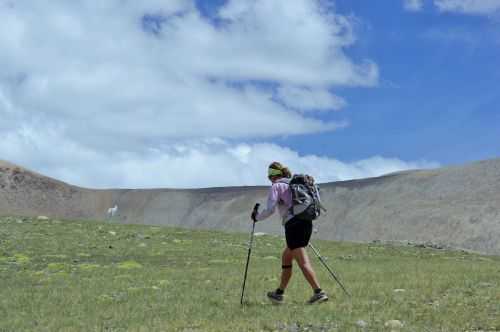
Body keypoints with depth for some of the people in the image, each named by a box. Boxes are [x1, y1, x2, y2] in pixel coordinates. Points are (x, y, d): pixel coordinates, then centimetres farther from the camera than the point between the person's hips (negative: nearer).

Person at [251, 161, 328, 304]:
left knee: (303, 262, -11)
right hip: (307, 223, 8)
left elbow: (270, 210, -8)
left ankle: (319, 292, -21)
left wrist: (257, 216, 9)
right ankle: (279, 293, 27)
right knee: (286, 257, 20)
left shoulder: (276, 186, 1)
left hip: (293, 225, -8)